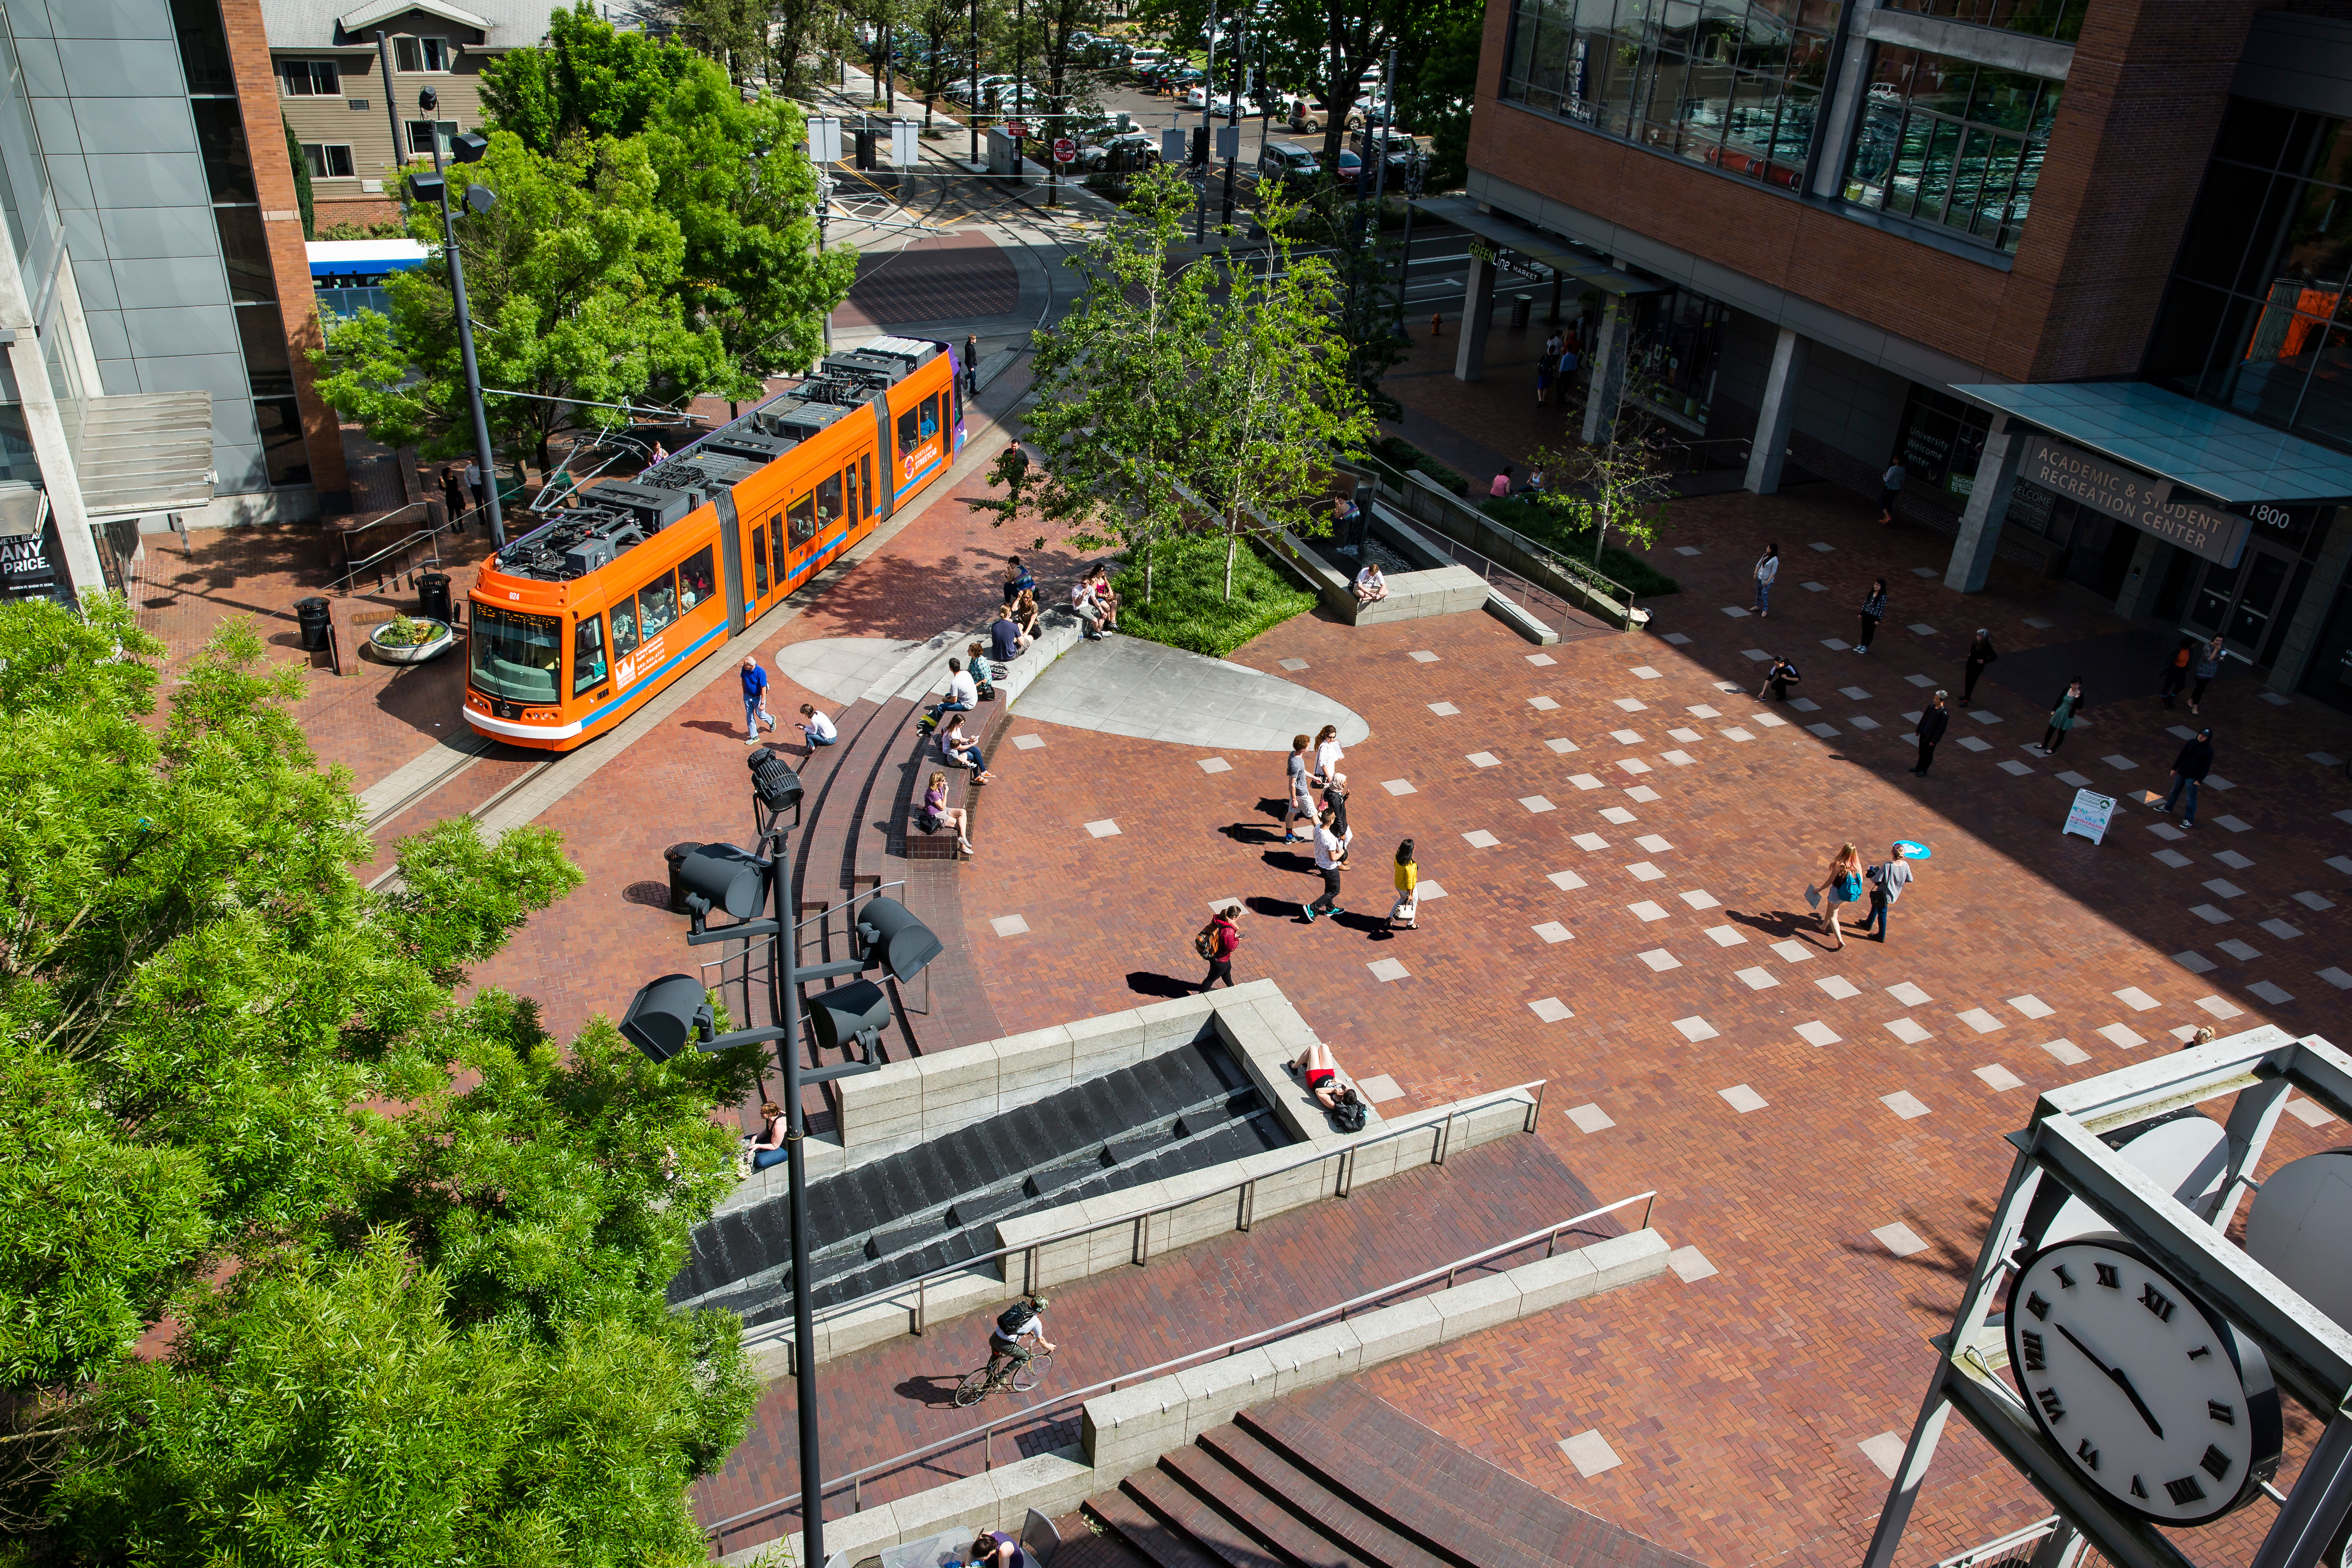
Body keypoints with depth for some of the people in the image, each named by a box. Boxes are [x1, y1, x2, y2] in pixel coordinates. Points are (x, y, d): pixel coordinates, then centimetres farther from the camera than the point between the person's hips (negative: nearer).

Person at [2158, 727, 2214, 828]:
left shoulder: (2208, 750, -16)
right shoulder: (2191, 743, -2)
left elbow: (2206, 766, -13)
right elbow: (2181, 756, 7)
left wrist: (2200, 780, -13)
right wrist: (2175, 768, 9)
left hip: (2192, 777, -6)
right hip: (2181, 773, 6)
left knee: (2191, 799, 1)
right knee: (2175, 791, 25)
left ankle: (2189, 820, 11)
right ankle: (2168, 807, 47)